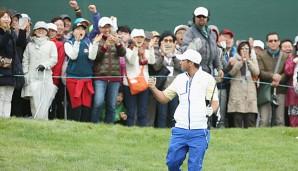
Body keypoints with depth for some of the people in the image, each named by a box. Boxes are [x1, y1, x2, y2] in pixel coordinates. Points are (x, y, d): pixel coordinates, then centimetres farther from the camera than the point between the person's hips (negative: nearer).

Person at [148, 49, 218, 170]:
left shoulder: (207, 79, -2)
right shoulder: (179, 79, 13)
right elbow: (164, 98, 18)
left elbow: (214, 102, -6)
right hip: (180, 130, 5)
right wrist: (153, 88, 1)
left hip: (199, 132, -5)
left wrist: (211, 110, -27)